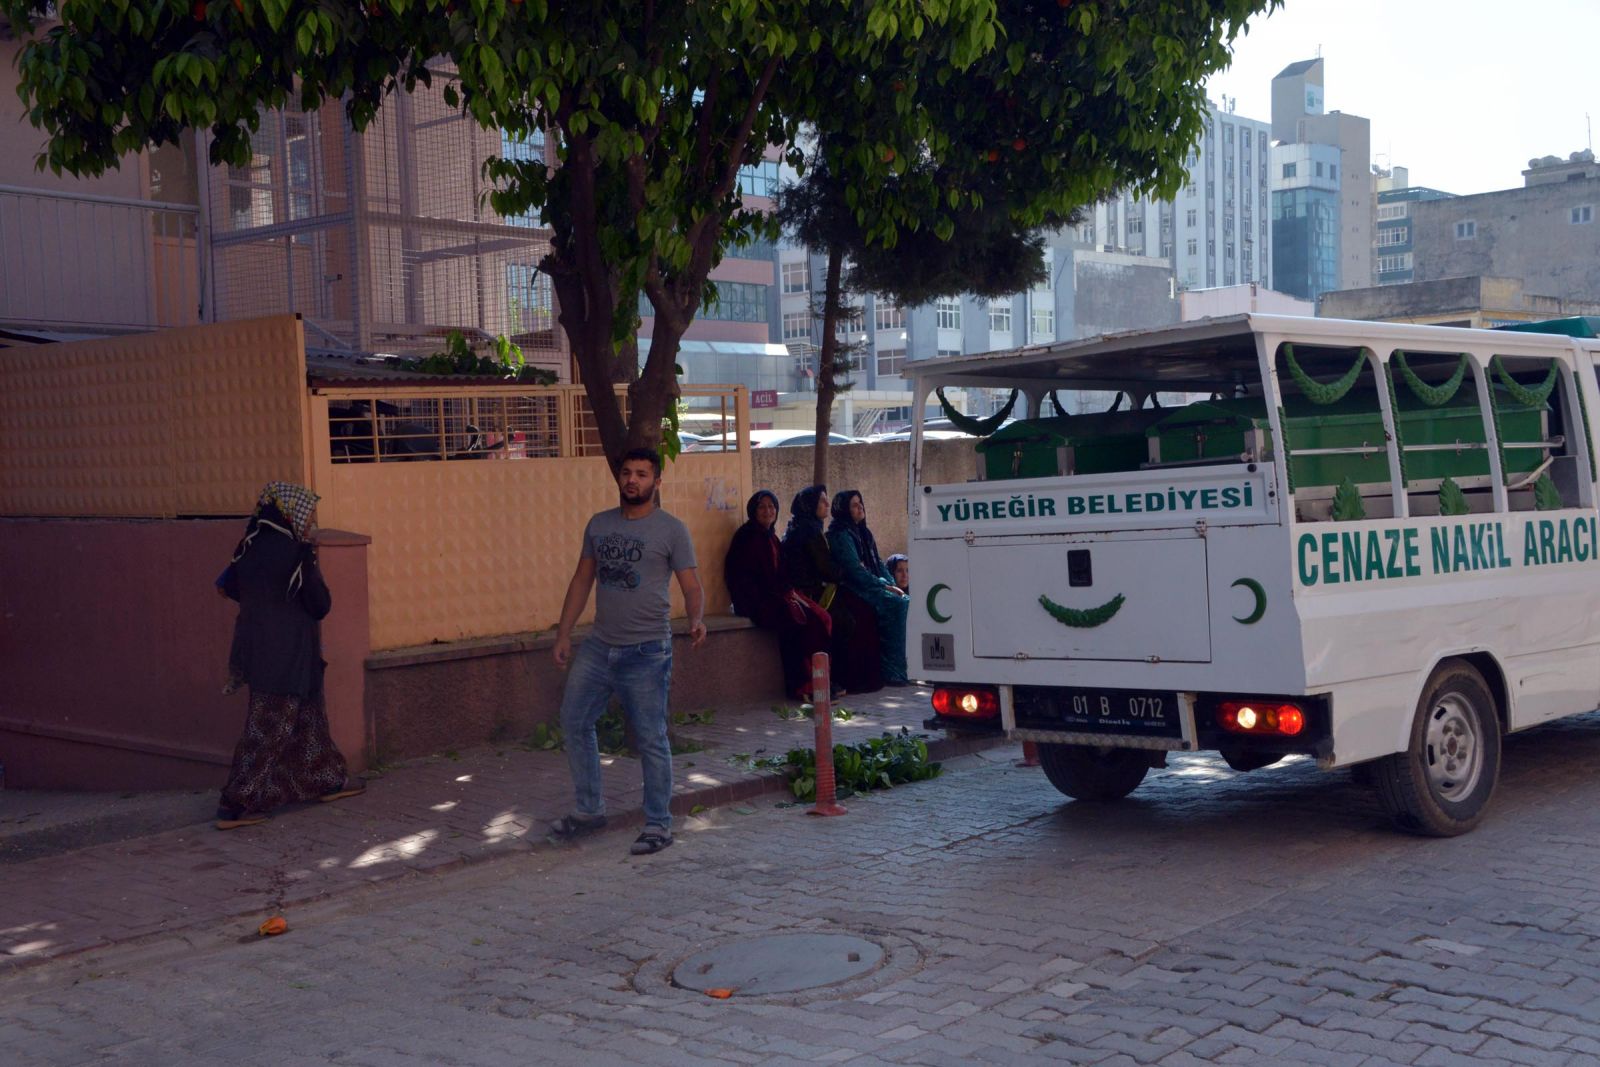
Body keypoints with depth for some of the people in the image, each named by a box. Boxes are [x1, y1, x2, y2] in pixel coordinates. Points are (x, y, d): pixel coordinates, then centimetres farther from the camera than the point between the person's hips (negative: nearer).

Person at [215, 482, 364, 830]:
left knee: (309, 715, 20)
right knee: (267, 730, -2)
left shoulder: (250, 547, 3)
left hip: (256, 651, 8)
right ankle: (235, 805, 0)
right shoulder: (294, 553, -18)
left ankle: (328, 779, 32)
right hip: (285, 659, -8)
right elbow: (321, 606, -13)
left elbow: (229, 587, 13)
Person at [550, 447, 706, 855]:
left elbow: (691, 586, -8)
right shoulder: (598, 524, 11)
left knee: (651, 739, -1)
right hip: (599, 646, 6)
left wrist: (696, 620, -28)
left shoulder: (671, 530, -5)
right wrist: (564, 635, 11)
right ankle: (589, 810, 25)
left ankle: (659, 824, 11)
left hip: (646, 652, -6)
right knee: (574, 722, 10)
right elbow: (582, 581, 15)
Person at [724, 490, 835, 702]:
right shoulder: (746, 537, -8)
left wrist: (790, 591, 3)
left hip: (776, 594, 8)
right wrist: (784, 594, -13)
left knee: (819, 618, -11)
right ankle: (799, 685, -22)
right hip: (756, 599, -8)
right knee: (794, 619, -29)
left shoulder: (770, 537, 18)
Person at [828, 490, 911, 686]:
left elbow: (878, 564, 20)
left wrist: (891, 585, 3)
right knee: (897, 605, -26)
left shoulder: (863, 532, 20)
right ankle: (892, 671, -25)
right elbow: (854, 570, -15)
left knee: (907, 602, -14)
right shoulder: (841, 535, -7)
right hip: (855, 591, -8)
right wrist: (884, 587, -15)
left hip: (873, 587, 8)